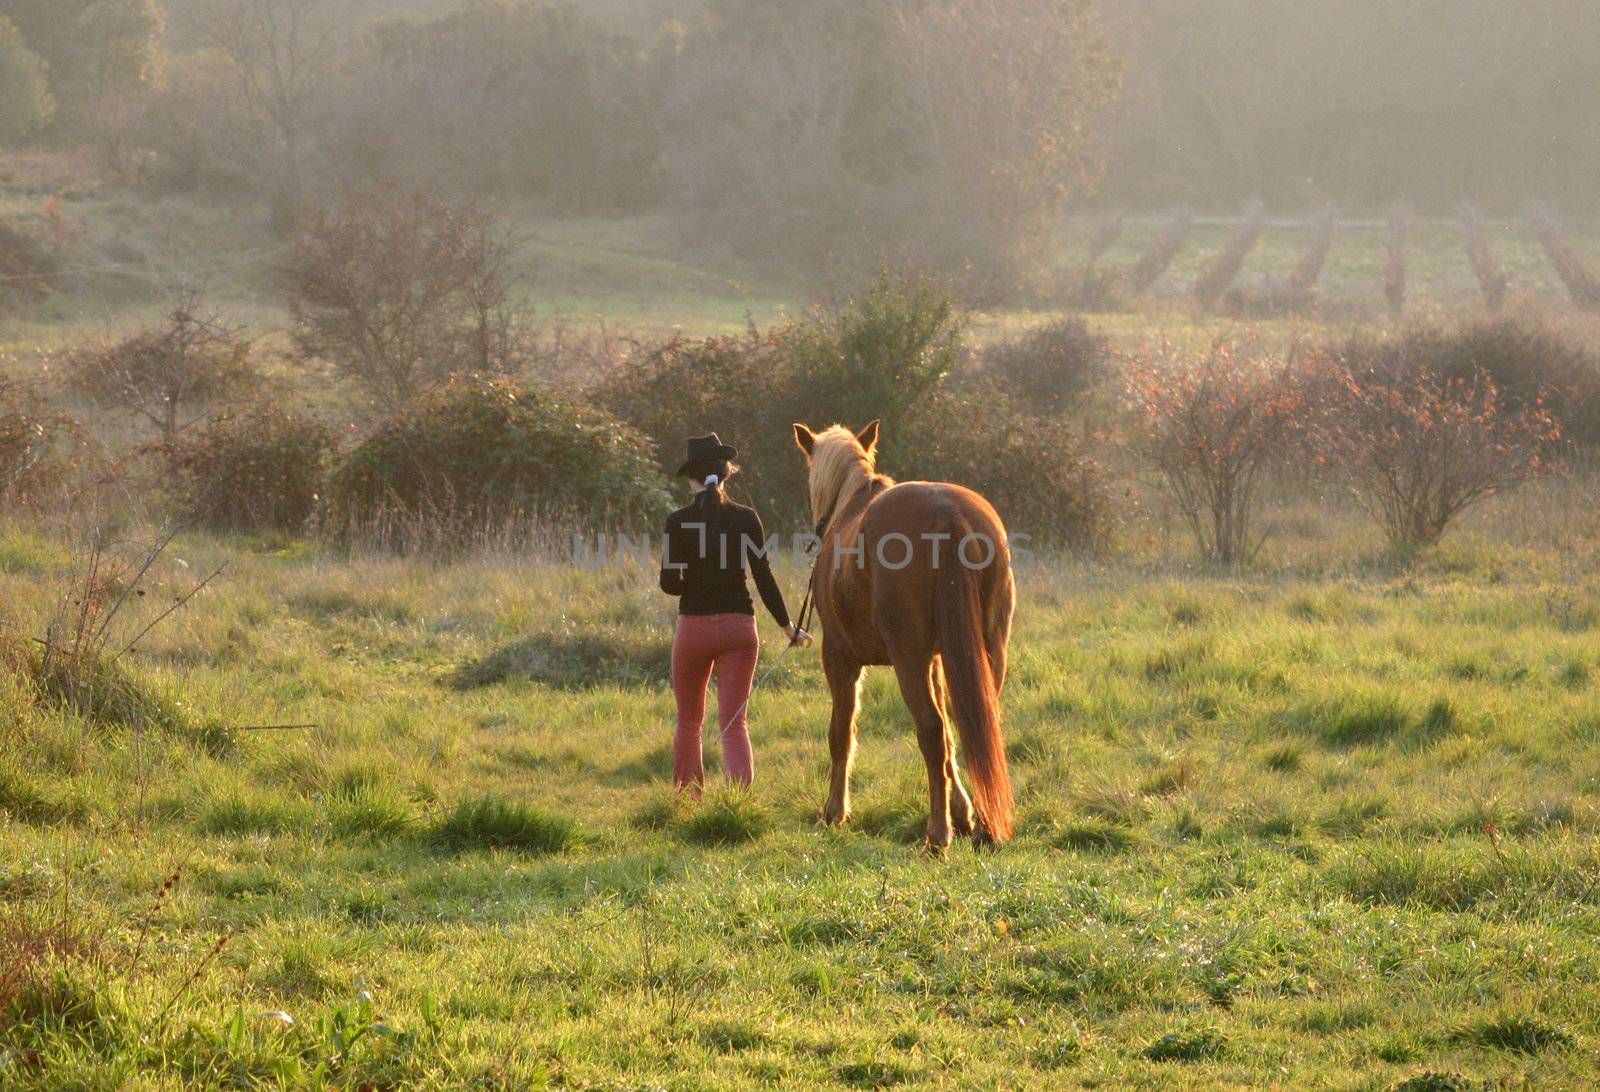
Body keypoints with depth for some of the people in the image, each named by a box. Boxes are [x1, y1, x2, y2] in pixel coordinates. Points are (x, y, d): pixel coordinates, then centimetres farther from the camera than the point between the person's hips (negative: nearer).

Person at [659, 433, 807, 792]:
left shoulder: (679, 521, -7)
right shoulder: (746, 519, -2)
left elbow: (670, 583, -9)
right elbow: (764, 578, -2)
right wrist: (788, 626, 8)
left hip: (694, 626, -1)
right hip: (739, 625, 1)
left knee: (688, 721, 16)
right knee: (734, 720, 0)